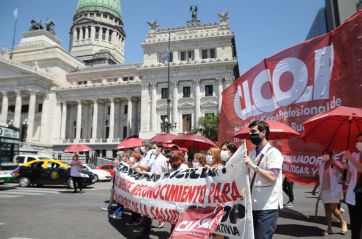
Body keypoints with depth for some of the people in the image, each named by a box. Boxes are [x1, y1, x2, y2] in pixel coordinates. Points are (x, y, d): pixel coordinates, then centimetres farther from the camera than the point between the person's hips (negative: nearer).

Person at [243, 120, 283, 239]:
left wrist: (253, 165, -23)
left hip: (267, 206, -7)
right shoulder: (251, 154, 13)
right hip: (253, 205, 7)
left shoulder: (273, 153, -9)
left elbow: (272, 177, -21)